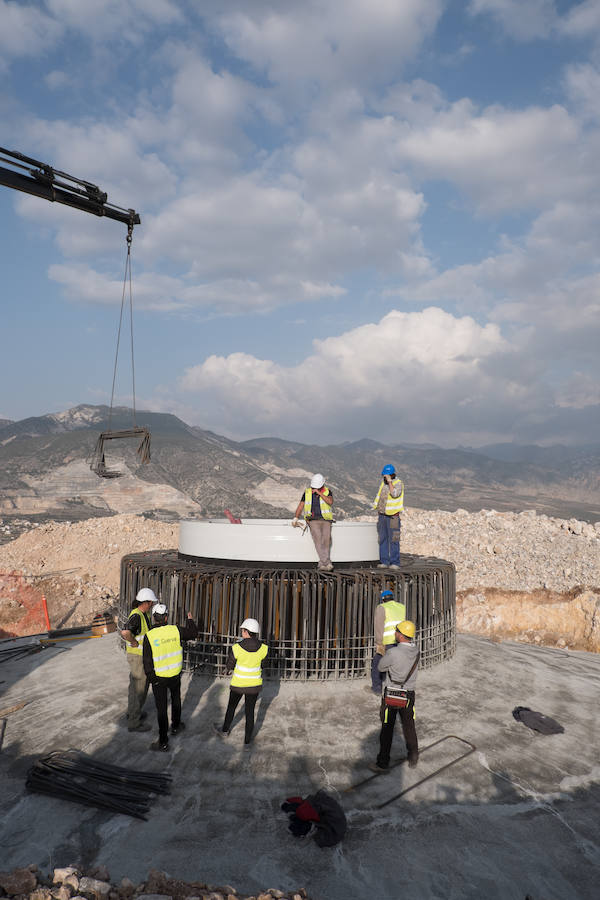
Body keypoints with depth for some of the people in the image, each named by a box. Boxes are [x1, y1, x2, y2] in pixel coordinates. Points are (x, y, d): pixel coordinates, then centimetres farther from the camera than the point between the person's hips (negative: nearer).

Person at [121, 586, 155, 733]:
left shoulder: (143, 614, 7)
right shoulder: (136, 615, -25)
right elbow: (125, 632, -42)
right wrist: (135, 642, -26)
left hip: (140, 656, 10)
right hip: (138, 656, -10)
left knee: (136, 685, 23)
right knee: (139, 689, -2)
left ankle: (133, 712, 39)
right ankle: (134, 722, 7)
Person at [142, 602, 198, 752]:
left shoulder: (149, 636, -19)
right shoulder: (175, 630, -14)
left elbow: (147, 663, -15)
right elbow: (193, 633, 3)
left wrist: (151, 678, 0)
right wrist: (190, 620, 21)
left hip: (158, 678, -2)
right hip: (175, 675, 2)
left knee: (161, 708, 6)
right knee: (176, 699, 27)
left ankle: (163, 742, 12)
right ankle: (175, 726, 46)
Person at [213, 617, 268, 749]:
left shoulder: (236, 648, -21)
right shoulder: (263, 648, -15)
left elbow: (229, 666, -8)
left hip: (239, 684, -1)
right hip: (255, 684, 1)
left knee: (231, 706, 24)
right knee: (250, 711, 16)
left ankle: (225, 730, 46)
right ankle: (247, 741, 25)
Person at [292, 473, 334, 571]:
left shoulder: (327, 492, 4)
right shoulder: (307, 493, 8)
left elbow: (330, 502, -16)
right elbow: (300, 506, 11)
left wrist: (319, 493, -18)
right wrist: (295, 518, 1)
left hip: (326, 520, 0)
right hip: (313, 521, 0)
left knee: (326, 539, -21)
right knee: (318, 539, -23)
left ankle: (322, 564, -13)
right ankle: (327, 563, -30)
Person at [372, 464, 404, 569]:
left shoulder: (398, 483, -8)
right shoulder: (383, 482, 12)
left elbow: (395, 494, -27)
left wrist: (390, 481, -21)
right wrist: (378, 509, 24)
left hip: (392, 516, -6)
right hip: (382, 515, 6)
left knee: (393, 540, -6)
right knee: (383, 539, 5)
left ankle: (395, 563, -3)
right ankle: (384, 562, 9)